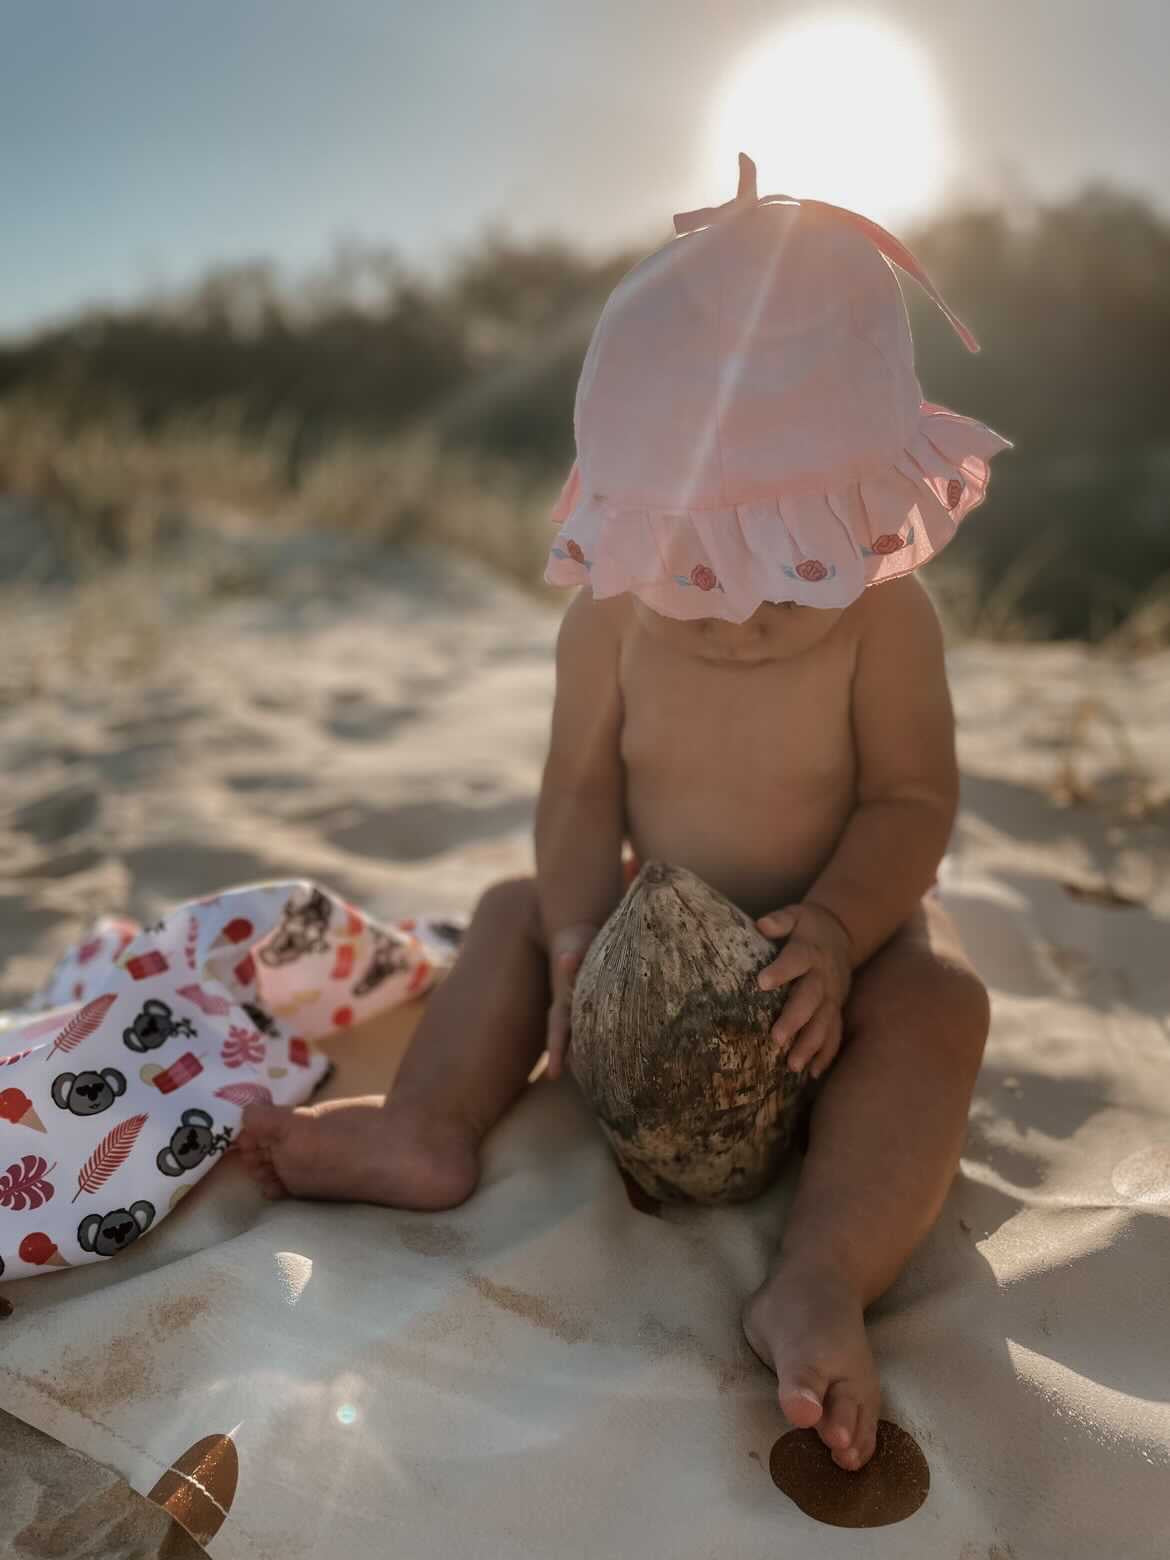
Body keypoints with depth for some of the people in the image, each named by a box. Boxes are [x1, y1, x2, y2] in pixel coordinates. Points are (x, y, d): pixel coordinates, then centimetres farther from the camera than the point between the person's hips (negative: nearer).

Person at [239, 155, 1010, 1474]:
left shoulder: (886, 616, -18)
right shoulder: (610, 620, -13)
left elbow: (912, 798, -18)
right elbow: (582, 789, -12)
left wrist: (833, 933, -33)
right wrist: (580, 942, -24)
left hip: (849, 926, -3)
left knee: (939, 1004, -32)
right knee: (515, 913, -3)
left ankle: (820, 1280, -40)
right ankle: (428, 1129, -12)